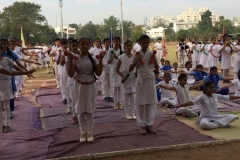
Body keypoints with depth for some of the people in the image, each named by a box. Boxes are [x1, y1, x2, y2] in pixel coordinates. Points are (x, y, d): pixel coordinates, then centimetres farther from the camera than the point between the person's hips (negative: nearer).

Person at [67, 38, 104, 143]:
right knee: (81, 110, 7)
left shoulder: (93, 59, -2)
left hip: (90, 86, 1)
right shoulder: (75, 59, -5)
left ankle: (89, 132, 18)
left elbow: (98, 73, -8)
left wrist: (101, 60, -15)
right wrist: (70, 60, -21)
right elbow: (71, 74, -13)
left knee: (90, 110, 7)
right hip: (79, 86, 0)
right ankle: (83, 133, 18)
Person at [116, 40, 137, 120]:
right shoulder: (121, 57, -7)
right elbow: (117, 70, -2)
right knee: (126, 96, 4)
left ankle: (133, 112, 14)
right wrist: (122, 76, -16)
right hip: (125, 79, -2)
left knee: (132, 96, 8)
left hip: (133, 78, 2)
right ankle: (127, 113, 12)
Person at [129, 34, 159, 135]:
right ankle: (142, 125, 9)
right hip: (141, 80, -2)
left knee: (151, 102, 4)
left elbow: (157, 69, 5)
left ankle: (149, 124, 14)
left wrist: (154, 60, -11)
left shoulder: (151, 54, 3)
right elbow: (130, 69, -4)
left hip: (150, 80, 2)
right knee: (140, 103, 1)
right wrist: (136, 60, -16)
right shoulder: (137, 55, -1)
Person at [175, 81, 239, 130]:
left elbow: (228, 97, 12)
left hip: (216, 117, 5)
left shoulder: (216, 96, 4)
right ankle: (220, 124, -23)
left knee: (232, 117, -12)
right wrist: (180, 105, -39)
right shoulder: (202, 97, -12)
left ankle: (214, 123, -18)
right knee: (204, 124, -42)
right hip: (206, 118, -5)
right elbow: (192, 102, -25)